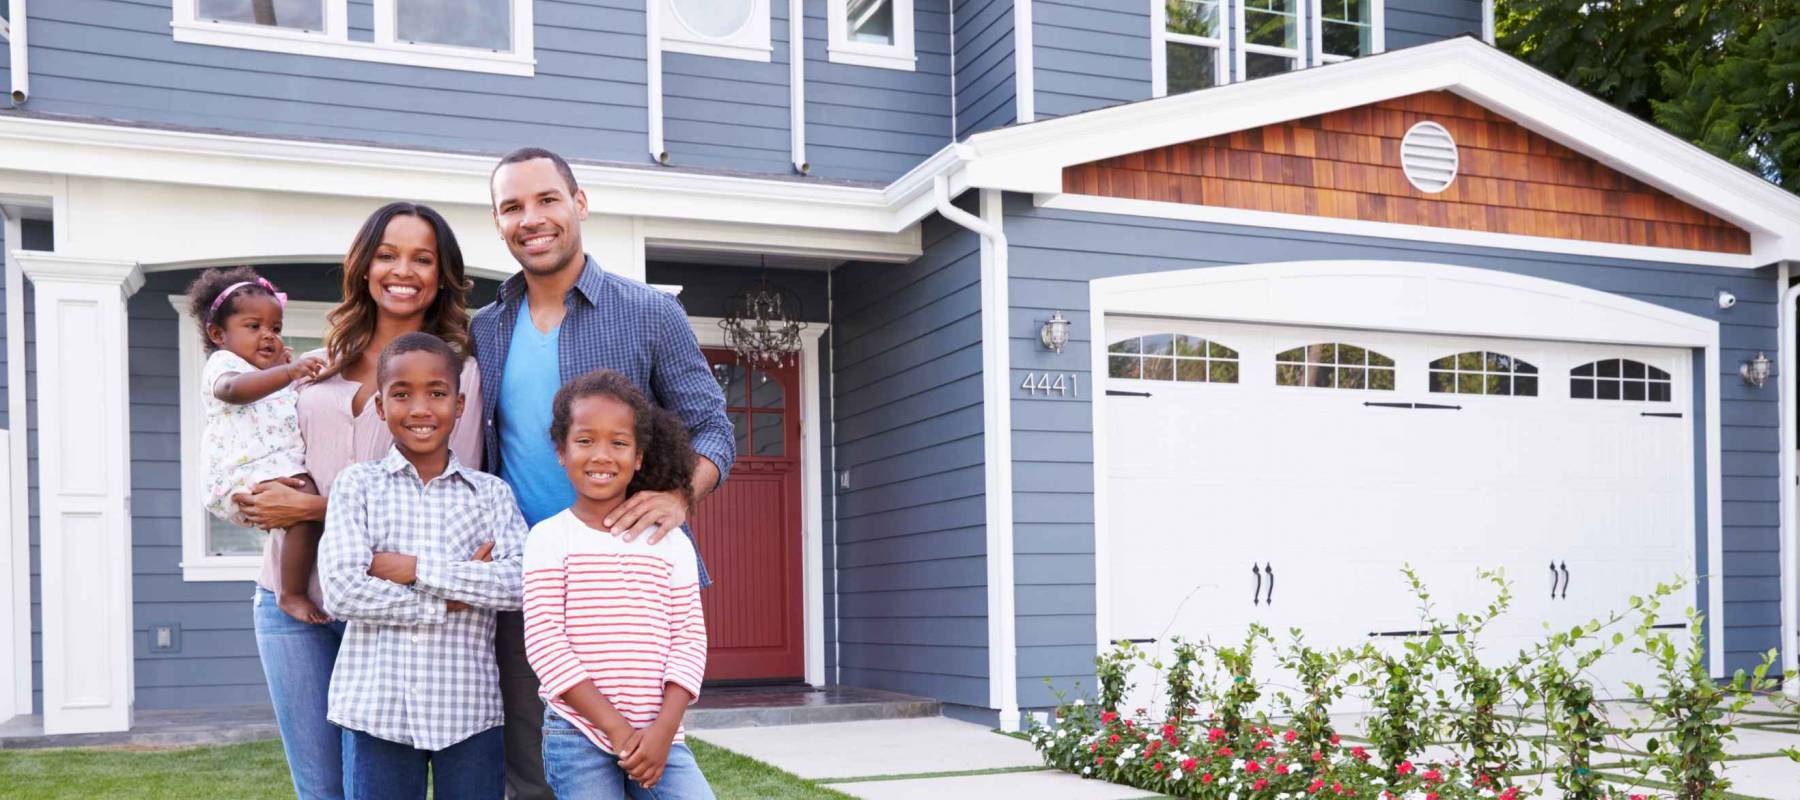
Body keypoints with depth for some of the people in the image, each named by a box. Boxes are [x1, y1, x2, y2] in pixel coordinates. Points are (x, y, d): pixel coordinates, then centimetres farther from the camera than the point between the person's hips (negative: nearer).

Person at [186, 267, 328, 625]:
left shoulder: (270, 374, 31)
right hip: (248, 474, -11)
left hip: (282, 468, 11)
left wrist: (282, 366, 33)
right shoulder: (222, 365, 0)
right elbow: (234, 389, -26)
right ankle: (291, 594, -30)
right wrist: (289, 372, -41)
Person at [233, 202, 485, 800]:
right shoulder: (324, 365, 13)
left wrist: (312, 508, -13)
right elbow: (289, 456, 22)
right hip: (292, 595, 4)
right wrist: (263, 499, -3)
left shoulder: (456, 369, -3)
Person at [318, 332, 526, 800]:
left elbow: (521, 583, -10)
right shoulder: (358, 484, 2)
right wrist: (451, 599, -10)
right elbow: (342, 592, -9)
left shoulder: (491, 493, 5)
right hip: (378, 708, -1)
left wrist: (417, 568, -13)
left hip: (470, 709, 1)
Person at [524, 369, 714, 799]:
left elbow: (689, 636, 4)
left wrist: (664, 728, -9)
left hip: (657, 734, 3)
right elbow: (544, 640, -8)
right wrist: (615, 726, -12)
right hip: (578, 735, -3)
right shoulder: (549, 538, -1)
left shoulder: (671, 542, 8)